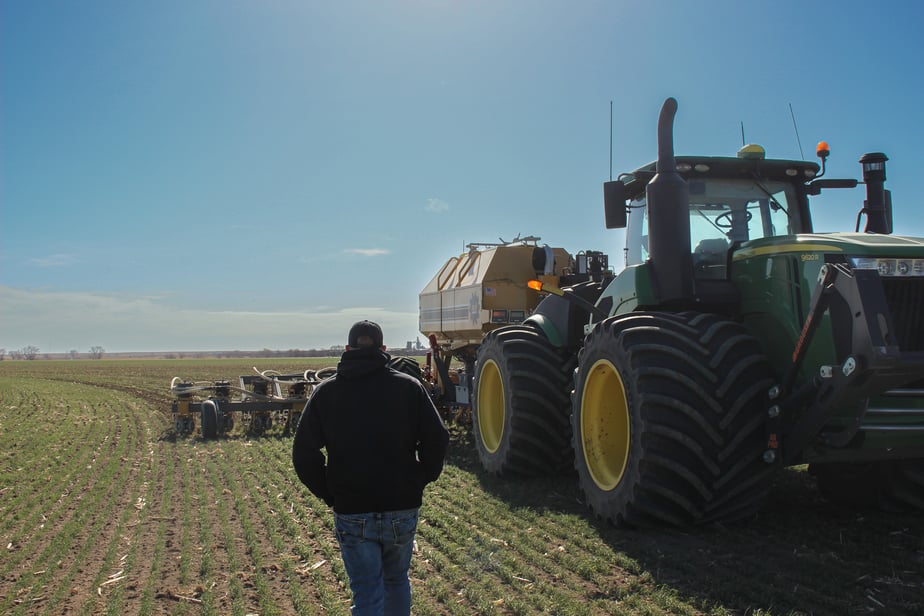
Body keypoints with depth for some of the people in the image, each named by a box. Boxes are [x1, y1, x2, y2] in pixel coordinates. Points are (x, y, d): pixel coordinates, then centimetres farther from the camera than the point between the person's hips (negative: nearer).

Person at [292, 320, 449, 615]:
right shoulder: (409, 386, 0)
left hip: (351, 513, -1)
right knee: (397, 580, 23)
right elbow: (436, 439, -6)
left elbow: (303, 452, -2)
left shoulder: (325, 392, 2)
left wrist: (327, 492, 7)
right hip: (403, 509, 1)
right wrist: (420, 480, 6)